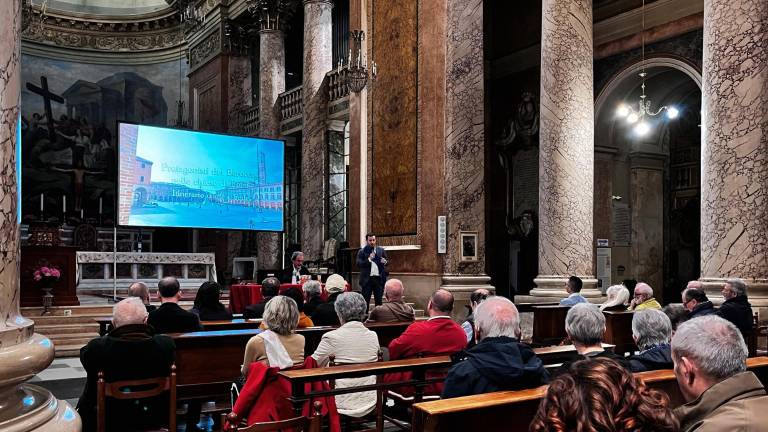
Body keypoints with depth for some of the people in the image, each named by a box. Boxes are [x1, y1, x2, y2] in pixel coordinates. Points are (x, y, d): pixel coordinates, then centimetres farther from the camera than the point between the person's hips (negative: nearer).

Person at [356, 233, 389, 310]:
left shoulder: (381, 250, 10)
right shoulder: (362, 251, 0)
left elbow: (387, 261, 13)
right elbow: (359, 264, -9)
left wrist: (385, 262, -10)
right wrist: (368, 259, -20)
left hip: (379, 278, 3)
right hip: (367, 279, -3)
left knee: (378, 300, 9)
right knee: (365, 300, 1)